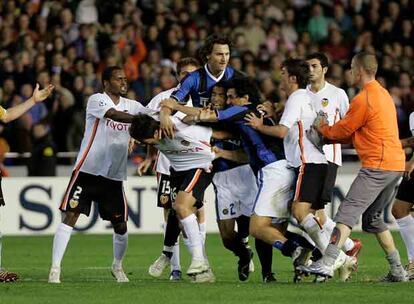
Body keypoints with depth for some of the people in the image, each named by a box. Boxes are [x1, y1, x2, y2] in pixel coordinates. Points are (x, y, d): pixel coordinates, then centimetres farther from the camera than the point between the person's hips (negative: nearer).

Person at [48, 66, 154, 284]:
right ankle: (55, 268, -9)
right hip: (87, 170, -5)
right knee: (70, 217, -12)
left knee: (120, 226, 5)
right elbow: (114, 115, -25)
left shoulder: (131, 105, 12)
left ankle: (117, 266, 29)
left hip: (114, 177, 5)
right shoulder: (96, 100, -7)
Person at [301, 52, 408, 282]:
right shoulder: (383, 94, 19)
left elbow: (342, 130, -2)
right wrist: (329, 137, 18)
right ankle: (397, 271, 18)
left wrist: (323, 129, 17)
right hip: (396, 165, 10)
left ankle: (327, 263, -26)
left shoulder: (363, 99, -11)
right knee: (373, 218, 18)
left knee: (347, 212, -15)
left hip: (377, 165, -10)